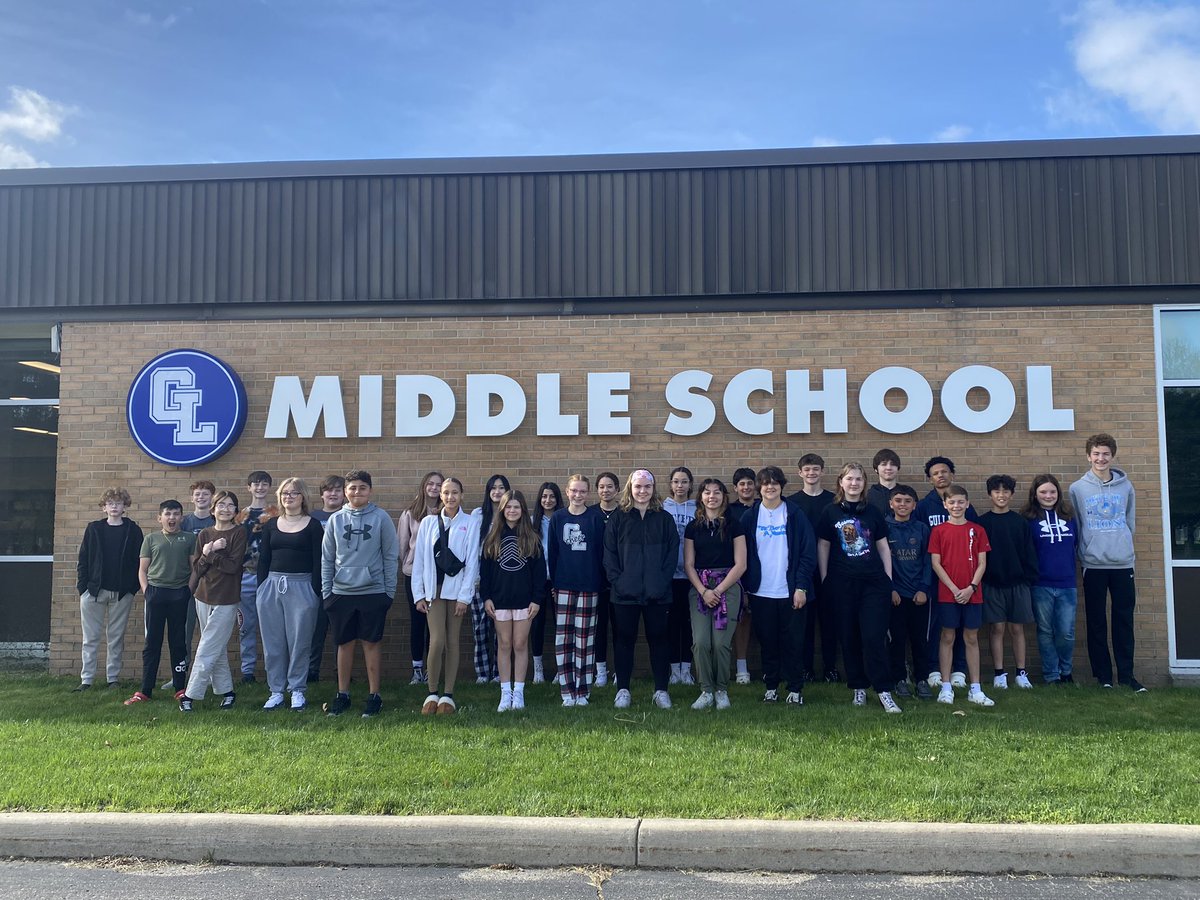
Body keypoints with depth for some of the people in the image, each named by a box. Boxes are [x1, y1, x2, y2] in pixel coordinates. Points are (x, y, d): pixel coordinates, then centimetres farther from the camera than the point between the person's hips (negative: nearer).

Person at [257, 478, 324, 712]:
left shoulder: (313, 526, 0)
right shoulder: (271, 525, 11)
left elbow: (318, 561, -3)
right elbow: (263, 559, 11)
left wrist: (316, 592, -8)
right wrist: (261, 590, 4)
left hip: (302, 587, -3)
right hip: (272, 585, 4)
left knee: (299, 641, 1)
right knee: (273, 642, 6)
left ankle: (297, 690, 12)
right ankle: (276, 690, 15)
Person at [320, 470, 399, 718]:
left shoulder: (381, 518, -2)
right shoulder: (335, 520, 5)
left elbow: (391, 556, -1)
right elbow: (327, 558, 8)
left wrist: (390, 591, -3)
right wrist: (326, 592, 5)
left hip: (373, 592, -2)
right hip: (341, 593, 2)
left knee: (371, 643, 4)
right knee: (345, 644, 9)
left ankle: (374, 695, 14)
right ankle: (342, 695, 21)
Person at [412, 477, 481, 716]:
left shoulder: (471, 523, 0)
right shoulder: (428, 523, 6)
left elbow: (472, 561, -3)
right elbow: (419, 559, 6)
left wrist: (464, 596, -7)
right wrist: (418, 594, 1)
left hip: (457, 590, -1)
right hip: (434, 589, 1)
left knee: (453, 642, 4)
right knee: (437, 641, -8)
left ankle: (448, 695, 12)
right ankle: (432, 693, 6)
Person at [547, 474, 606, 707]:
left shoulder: (595, 518, 2)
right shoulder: (558, 518, 6)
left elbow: (600, 552, 1)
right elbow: (552, 552, 8)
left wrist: (600, 582, -2)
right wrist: (552, 582, 4)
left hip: (589, 586, -1)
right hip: (563, 585, 2)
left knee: (585, 639, 2)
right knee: (563, 638, 0)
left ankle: (582, 691, 9)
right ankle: (567, 690, 7)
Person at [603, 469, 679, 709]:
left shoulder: (664, 519, 6)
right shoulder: (618, 518, 4)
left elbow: (672, 553, 2)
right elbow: (609, 554, 0)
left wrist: (662, 582, -8)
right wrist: (617, 581, -11)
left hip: (657, 593, 1)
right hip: (625, 593, 0)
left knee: (658, 638, 6)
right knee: (624, 639, 6)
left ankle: (661, 690, 16)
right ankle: (622, 689, 16)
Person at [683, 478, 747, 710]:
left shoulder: (734, 525, 5)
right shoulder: (693, 527, 11)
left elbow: (740, 564, 0)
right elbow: (688, 564, 8)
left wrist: (718, 590, -7)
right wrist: (704, 591, -7)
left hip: (728, 587, -2)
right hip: (699, 588, 2)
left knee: (721, 643, -10)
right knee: (700, 642, -10)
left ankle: (721, 690, 8)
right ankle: (706, 690, 5)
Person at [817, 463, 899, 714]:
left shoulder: (873, 512, 8)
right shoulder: (831, 512, 4)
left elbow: (883, 547, 11)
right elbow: (822, 546, 7)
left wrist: (888, 579, 6)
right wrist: (824, 579, 3)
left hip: (874, 582, 0)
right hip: (842, 583, 0)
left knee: (874, 637, -7)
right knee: (849, 637, 5)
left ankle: (884, 691, -3)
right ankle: (858, 687, 17)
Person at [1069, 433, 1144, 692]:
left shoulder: (1125, 486, 6)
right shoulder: (1077, 489, 1)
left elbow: (1130, 522, 13)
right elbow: (1075, 527, 3)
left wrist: (1124, 547, 7)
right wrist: (1084, 555, -2)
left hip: (1123, 563, 2)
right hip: (1094, 565, -1)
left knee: (1124, 621, 5)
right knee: (1097, 623, 4)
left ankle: (1126, 674, 14)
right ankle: (1103, 676, 12)